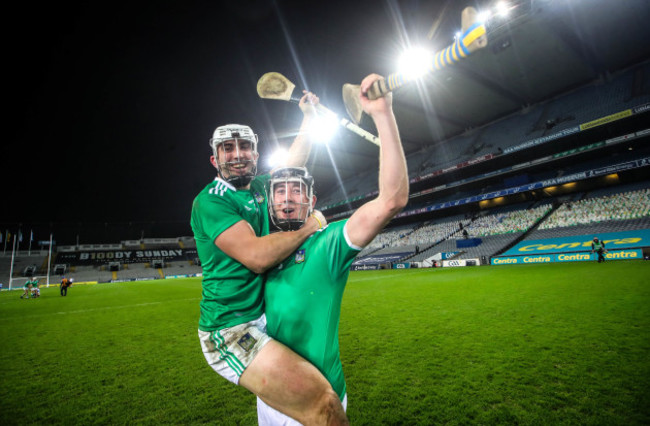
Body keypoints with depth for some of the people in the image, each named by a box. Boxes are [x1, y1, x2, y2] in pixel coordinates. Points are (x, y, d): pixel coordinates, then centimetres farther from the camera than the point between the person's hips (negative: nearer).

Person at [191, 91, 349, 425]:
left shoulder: (257, 187, 10)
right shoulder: (210, 200, -14)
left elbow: (294, 162, 25)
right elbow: (256, 255, -26)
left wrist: (309, 116, 27)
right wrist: (310, 226, -14)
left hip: (263, 317, 9)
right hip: (232, 331, -9)